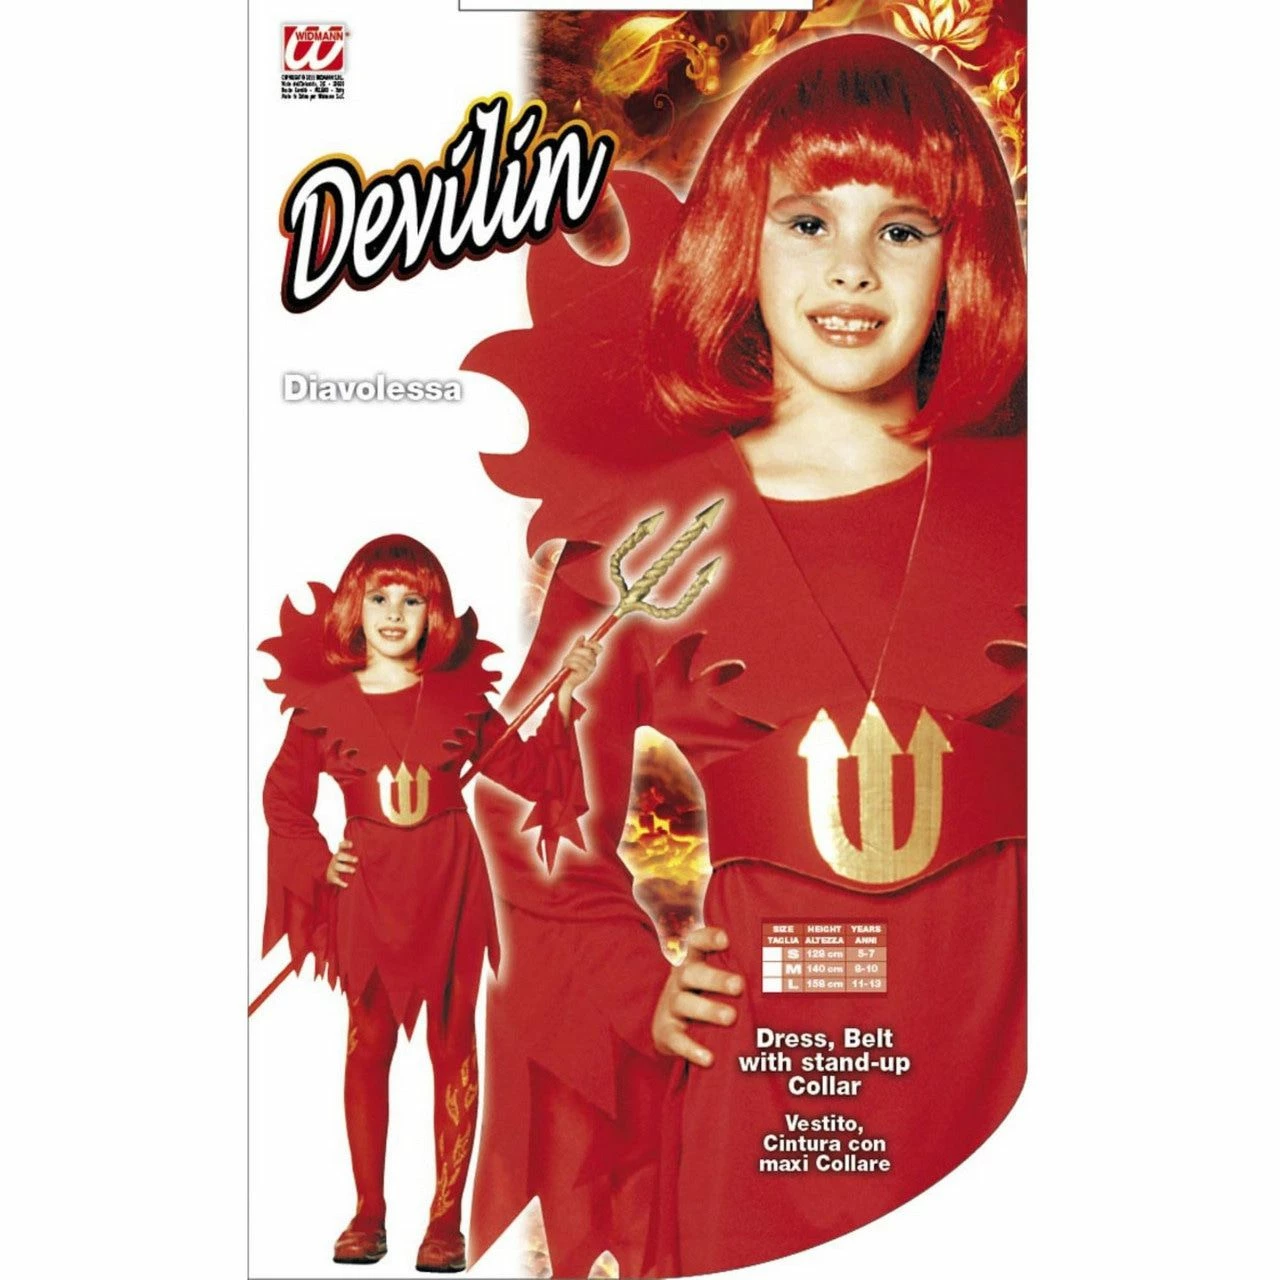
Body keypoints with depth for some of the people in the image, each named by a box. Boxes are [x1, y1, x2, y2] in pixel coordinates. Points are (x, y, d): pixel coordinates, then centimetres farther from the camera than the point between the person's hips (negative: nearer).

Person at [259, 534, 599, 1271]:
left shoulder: (459, 695, 2)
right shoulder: (324, 703, 1)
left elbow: (525, 769, 2)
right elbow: (284, 797, 10)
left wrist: (565, 701, -7)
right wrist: (316, 860, -3)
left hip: (450, 885, 0)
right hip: (367, 889, 0)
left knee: (453, 1044, 3)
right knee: (368, 1044, 7)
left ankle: (448, 1218, 13)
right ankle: (369, 1213, 19)